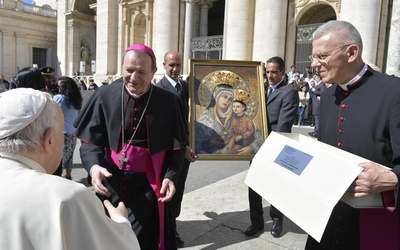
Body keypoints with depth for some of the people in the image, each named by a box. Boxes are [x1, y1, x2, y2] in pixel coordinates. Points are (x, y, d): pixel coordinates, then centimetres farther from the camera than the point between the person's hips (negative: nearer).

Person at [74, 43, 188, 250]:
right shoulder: (105, 96, -7)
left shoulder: (168, 102, -7)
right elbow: (91, 140, -4)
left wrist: (170, 176, -15)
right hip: (110, 183, 2)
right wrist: (93, 165, -23)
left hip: (147, 186, -1)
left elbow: (177, 145, 0)